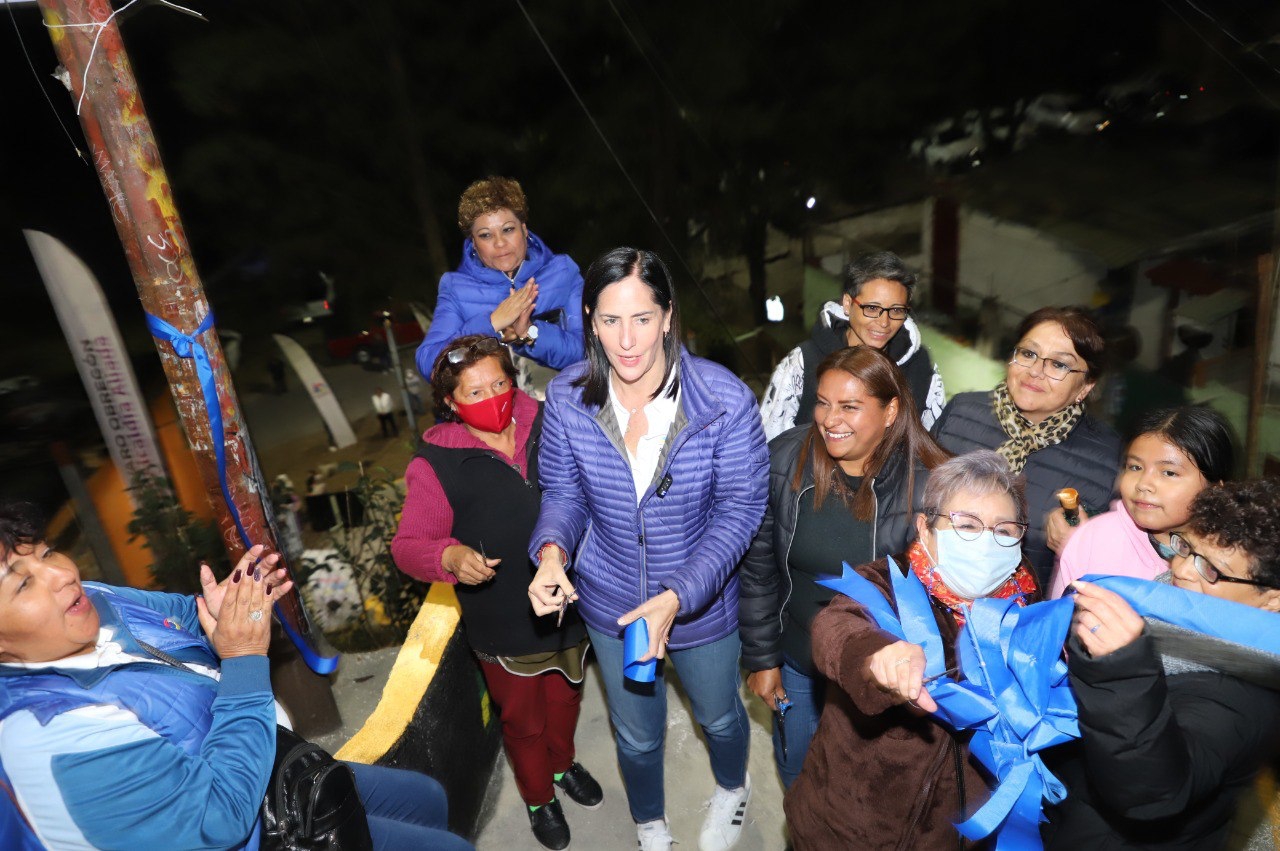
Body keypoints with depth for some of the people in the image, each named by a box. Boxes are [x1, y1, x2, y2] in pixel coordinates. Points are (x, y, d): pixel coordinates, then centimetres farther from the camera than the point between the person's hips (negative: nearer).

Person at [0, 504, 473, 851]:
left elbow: (172, 615, 12)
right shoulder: (57, 745, -36)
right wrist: (244, 660, -30)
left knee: (428, 799, 19)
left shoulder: (92, 604, -11)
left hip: (275, 771, 9)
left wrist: (213, 614, -13)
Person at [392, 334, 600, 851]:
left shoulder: (547, 427, -10)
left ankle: (563, 765, 61)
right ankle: (538, 797, 53)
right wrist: (450, 556, -36)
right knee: (523, 720, 21)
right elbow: (407, 545, -16)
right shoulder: (436, 464, -18)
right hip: (506, 628, -3)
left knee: (566, 697, 30)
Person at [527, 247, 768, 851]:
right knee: (636, 736, 26)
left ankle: (731, 790, 68)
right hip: (611, 603, 2)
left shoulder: (724, 400, -25)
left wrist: (676, 598, -29)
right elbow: (563, 492, -4)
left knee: (718, 716, 29)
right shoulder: (567, 397, -17)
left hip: (704, 604, -1)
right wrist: (552, 551, -26)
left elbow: (739, 511, -19)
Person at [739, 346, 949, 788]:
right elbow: (759, 566, -6)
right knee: (795, 772, 26)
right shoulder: (784, 460, -15)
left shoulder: (926, 483, -22)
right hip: (797, 661, 3)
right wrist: (761, 657, 0)